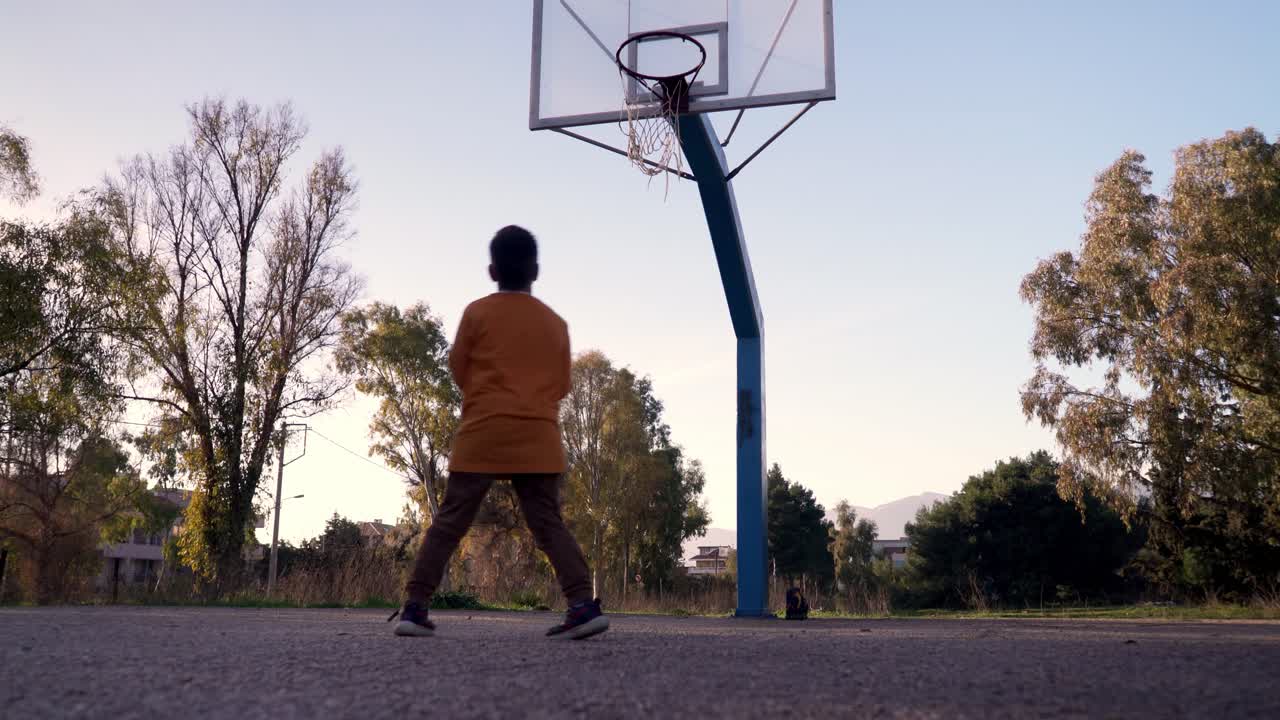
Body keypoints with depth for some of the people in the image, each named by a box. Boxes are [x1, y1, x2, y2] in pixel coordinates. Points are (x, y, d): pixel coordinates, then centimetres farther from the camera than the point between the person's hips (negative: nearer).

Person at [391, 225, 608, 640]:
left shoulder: (477, 313, 2)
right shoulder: (555, 322, 10)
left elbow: (458, 372, 9)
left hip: (483, 434, -2)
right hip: (538, 438, 2)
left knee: (449, 523, 3)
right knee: (549, 525, 4)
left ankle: (415, 607, -1)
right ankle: (584, 605, -10)